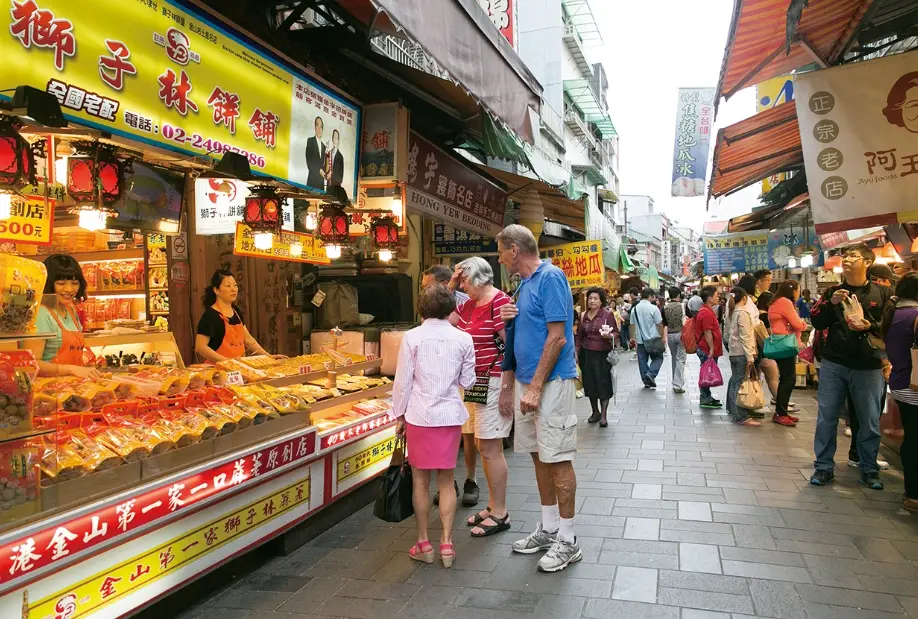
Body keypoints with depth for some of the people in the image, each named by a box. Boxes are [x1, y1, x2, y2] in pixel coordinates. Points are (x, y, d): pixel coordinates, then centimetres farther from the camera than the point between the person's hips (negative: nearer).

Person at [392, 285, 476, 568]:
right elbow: (467, 382, 5)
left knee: (420, 480, 10)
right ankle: (446, 543, 13)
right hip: (451, 415, 2)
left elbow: (403, 381, -4)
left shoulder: (412, 337, -6)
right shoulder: (463, 338, -2)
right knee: (446, 481, 12)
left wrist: (399, 415, 6)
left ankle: (423, 544, 19)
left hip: (419, 415, -1)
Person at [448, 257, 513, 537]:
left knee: (490, 449, -4)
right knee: (482, 446, 15)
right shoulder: (469, 305, 13)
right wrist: (450, 285, 11)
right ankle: (493, 506, 28)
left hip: (494, 382, -10)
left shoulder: (500, 302, -15)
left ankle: (500, 514, 9)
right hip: (476, 382, 10)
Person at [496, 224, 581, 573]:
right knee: (539, 455, 14)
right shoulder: (524, 285, 15)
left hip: (551, 382, -9)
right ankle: (549, 528, 27)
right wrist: (509, 385, 15)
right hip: (527, 381, 9)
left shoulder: (550, 277, -12)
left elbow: (557, 337, -18)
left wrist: (535, 386, -20)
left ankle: (567, 541, 11)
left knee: (558, 459, -1)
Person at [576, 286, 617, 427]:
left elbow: (616, 332, -4)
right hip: (586, 353, 4)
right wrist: (576, 352, 10)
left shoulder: (608, 314, -5)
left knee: (603, 383, -3)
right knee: (589, 383, 8)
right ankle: (595, 412, 23)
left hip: (603, 353, -4)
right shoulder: (583, 316, 7)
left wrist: (609, 336, -25)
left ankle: (603, 415, 2)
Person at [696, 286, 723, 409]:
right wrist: (711, 349, -19)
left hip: (707, 351, 10)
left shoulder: (707, 311, 15)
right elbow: (707, 333, -22)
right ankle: (705, 400, 4)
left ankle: (707, 397, 25)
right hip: (708, 351, -10)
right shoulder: (706, 313, -19)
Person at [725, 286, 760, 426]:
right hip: (742, 353, -9)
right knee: (741, 384, -7)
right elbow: (745, 337, -17)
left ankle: (732, 410, 28)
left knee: (734, 382, 17)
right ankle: (741, 417, -5)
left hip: (733, 352, 9)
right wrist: (750, 357, -17)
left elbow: (727, 333, 17)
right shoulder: (743, 313, -13)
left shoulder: (731, 314, 11)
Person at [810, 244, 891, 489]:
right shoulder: (832, 292, 8)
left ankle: (869, 469, 22)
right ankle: (824, 467, 13)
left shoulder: (882, 293, 1)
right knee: (826, 418, 3)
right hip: (833, 365, 2)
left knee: (869, 421, 7)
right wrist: (831, 304, -13)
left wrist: (870, 326, -20)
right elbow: (816, 322, 2)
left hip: (868, 367, -1)